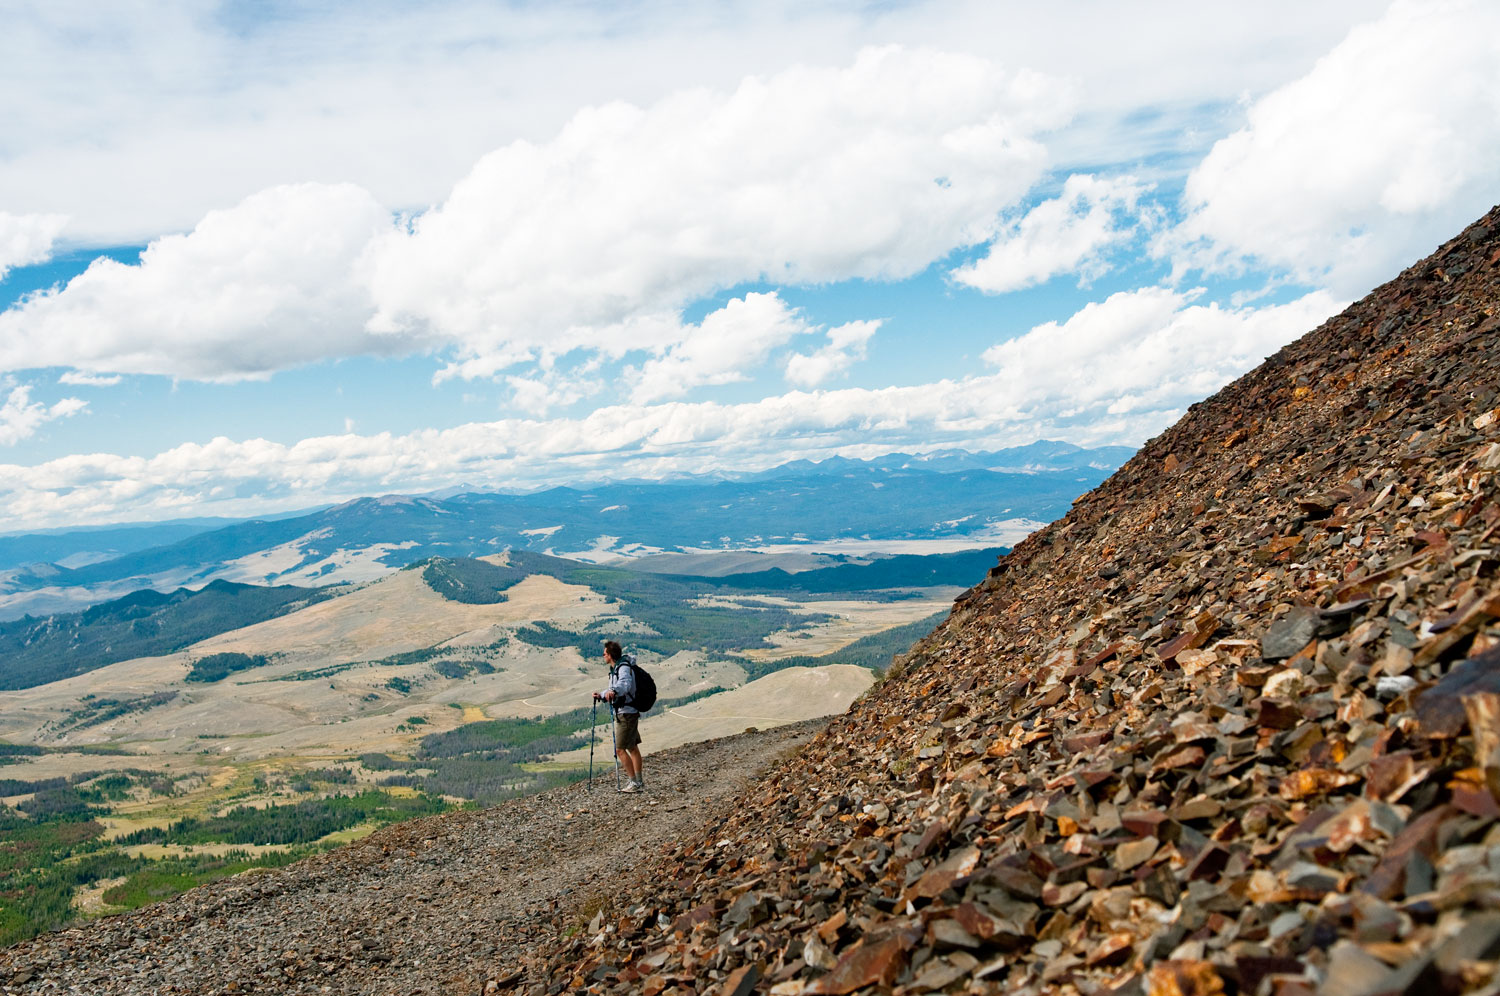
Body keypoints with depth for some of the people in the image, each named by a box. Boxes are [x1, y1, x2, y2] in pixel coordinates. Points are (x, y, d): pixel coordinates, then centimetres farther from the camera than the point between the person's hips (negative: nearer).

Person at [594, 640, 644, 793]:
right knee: (632, 748, 13)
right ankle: (639, 782, 19)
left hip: (626, 713, -11)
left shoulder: (624, 668, -18)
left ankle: (634, 782, -5)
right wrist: (602, 695, 32)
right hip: (623, 713, 11)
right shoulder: (616, 668, 15)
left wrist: (613, 691, -56)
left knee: (620, 749, -9)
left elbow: (625, 684, -40)